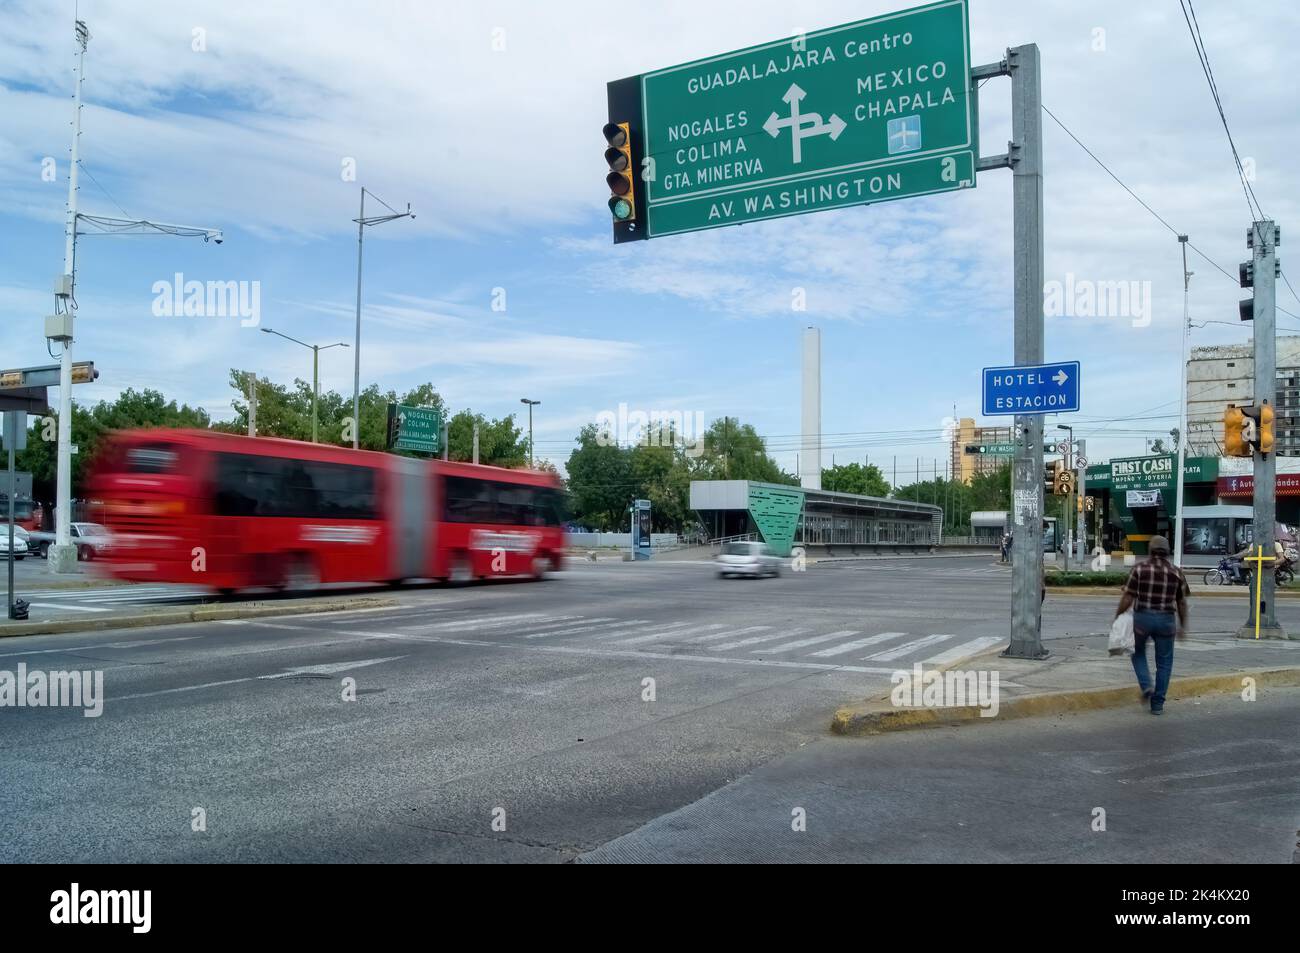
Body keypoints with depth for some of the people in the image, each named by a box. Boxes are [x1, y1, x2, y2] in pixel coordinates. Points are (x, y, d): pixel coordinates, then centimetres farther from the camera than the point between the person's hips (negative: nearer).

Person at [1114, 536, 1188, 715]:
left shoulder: (1140, 568, -4)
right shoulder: (1176, 572, 2)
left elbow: (1128, 597, -7)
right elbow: (1182, 603, 7)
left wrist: (1117, 616, 5)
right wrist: (1182, 626, 18)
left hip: (1142, 617, -1)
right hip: (1166, 620, 1)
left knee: (1138, 653, 22)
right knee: (1164, 662, 11)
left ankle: (1146, 685, 1)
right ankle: (1157, 704, 11)